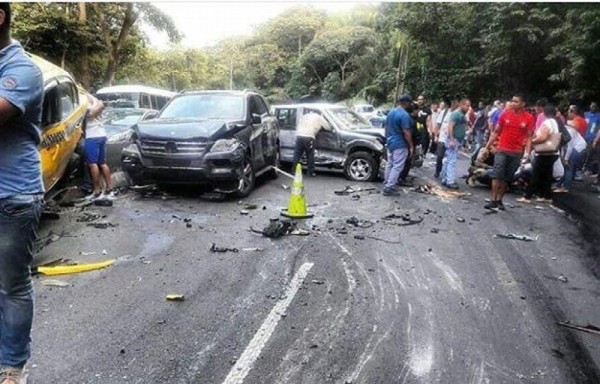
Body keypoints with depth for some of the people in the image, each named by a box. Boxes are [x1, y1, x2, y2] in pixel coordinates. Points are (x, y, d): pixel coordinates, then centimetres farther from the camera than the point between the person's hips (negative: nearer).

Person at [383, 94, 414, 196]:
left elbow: (386, 127, 14)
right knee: (397, 166, -4)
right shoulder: (404, 115, -19)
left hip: (390, 143, 9)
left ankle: (387, 183, 25)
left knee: (389, 164, 17)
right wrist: (411, 146, -13)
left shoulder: (391, 112, 7)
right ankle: (389, 188, -5)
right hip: (400, 145, -9)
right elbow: (406, 133, -20)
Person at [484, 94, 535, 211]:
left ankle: (499, 199, 17)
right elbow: (496, 132, 8)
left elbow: (529, 137, 0)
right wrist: (487, 146, 4)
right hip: (502, 150, 0)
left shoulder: (529, 118, -1)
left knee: (507, 178, 7)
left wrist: (527, 153, -9)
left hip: (517, 153, 1)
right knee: (497, 174, -9)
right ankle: (493, 200, -9)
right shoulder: (505, 114, 2)